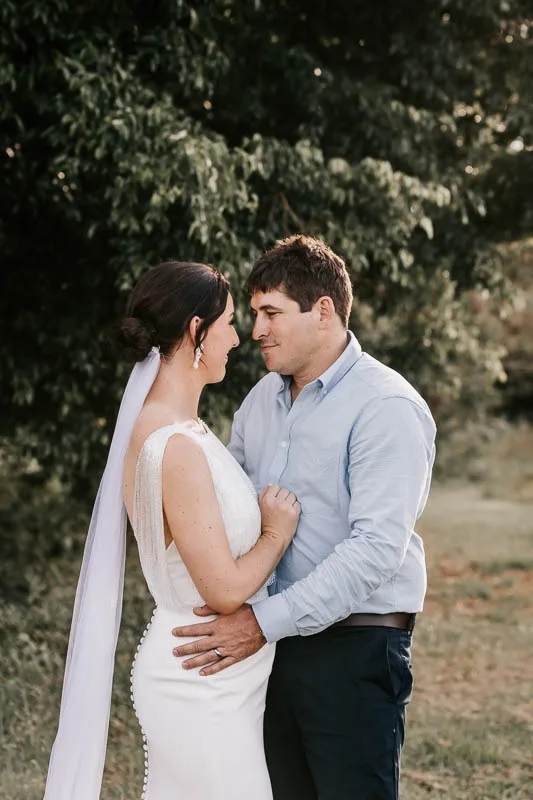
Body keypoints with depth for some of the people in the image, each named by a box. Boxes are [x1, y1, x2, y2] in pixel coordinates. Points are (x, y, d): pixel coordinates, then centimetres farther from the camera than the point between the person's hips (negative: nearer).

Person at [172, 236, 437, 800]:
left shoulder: (387, 408, -14)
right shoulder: (262, 399, 11)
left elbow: (377, 547, -22)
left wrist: (265, 622, -24)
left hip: (353, 650, -7)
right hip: (271, 643, 7)